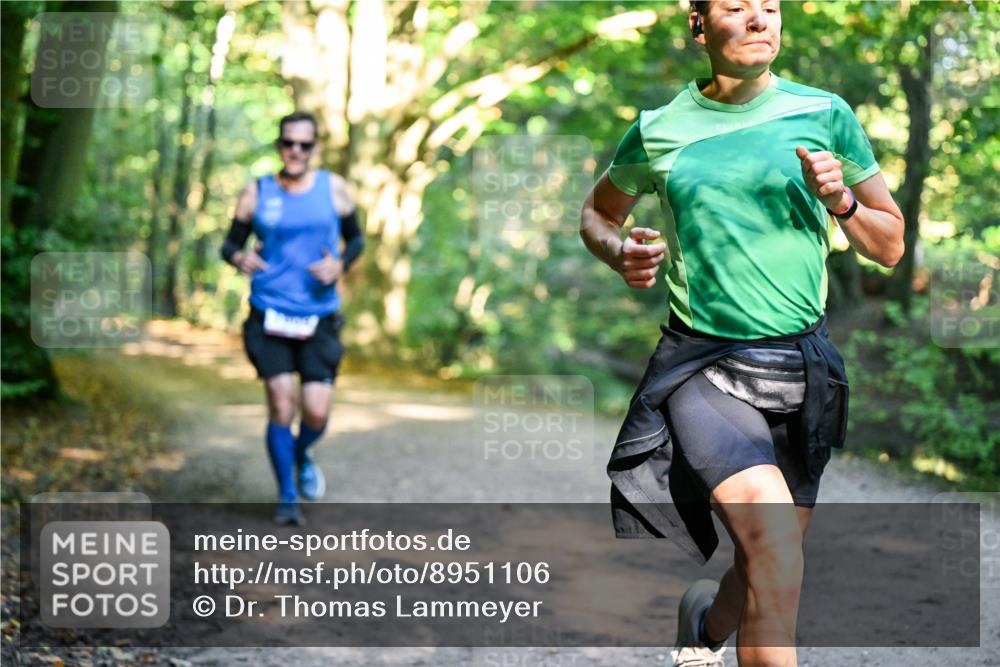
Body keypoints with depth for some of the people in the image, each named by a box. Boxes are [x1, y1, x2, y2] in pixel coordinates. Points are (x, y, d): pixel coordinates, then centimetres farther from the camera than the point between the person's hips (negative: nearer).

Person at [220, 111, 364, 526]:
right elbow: (230, 243, 10)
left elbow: (356, 238, 15)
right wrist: (238, 258, -14)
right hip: (269, 316, 0)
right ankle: (287, 498, 8)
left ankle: (302, 456, 28)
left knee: (316, 411, -8)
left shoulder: (333, 189, 5)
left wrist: (341, 263, -7)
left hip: (319, 317, 0)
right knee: (281, 405, -9)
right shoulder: (256, 194, 4)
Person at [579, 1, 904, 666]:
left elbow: (890, 246, 8)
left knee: (771, 572, 13)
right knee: (773, 547, -27)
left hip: (802, 364, 3)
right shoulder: (658, 131, 1)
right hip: (702, 366, -2)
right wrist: (620, 252, -3)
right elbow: (597, 212, 19)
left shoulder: (825, 114, 2)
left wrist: (842, 201, -12)